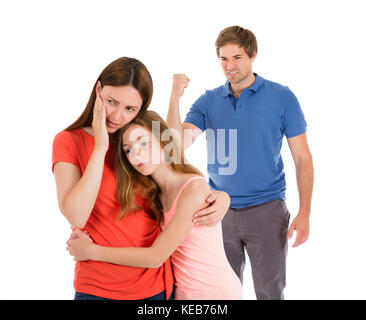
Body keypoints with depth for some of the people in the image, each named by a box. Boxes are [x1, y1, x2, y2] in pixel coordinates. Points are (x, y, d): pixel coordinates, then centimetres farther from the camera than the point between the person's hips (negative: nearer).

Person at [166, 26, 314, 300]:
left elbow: (303, 159, -3)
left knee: (270, 291, 8)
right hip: (219, 211, 2)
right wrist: (175, 98, -22)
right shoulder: (209, 101, 3)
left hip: (266, 209, -2)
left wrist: (304, 213, -11)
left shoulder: (282, 97, -4)